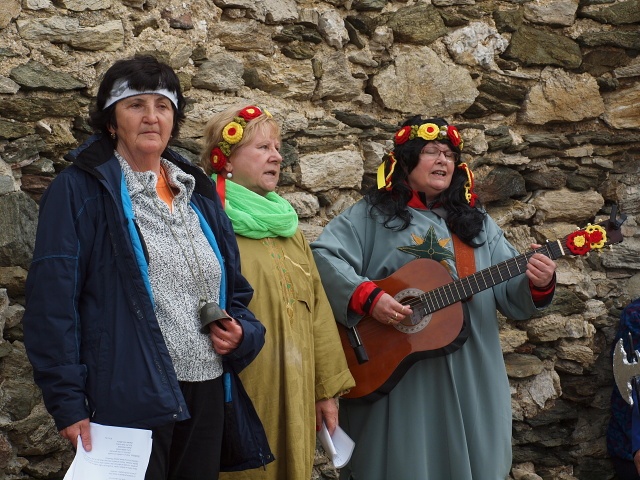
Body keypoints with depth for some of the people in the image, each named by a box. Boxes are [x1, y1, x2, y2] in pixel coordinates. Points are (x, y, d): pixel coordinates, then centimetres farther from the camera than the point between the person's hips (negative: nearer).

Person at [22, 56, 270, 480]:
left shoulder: (198, 194, 15)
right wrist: (68, 403, -18)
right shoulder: (81, 190, -5)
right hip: (129, 402, -6)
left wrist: (241, 333, -1)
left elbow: (235, 289, 21)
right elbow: (53, 302, -12)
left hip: (206, 398, 6)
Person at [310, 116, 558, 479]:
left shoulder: (476, 223, 14)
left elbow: (511, 294, 9)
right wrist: (368, 297, -23)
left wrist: (538, 285, -13)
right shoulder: (371, 215, 2)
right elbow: (324, 258, -11)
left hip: (468, 382, 4)